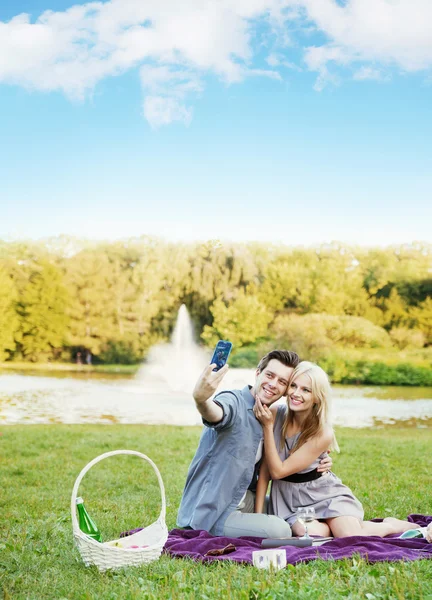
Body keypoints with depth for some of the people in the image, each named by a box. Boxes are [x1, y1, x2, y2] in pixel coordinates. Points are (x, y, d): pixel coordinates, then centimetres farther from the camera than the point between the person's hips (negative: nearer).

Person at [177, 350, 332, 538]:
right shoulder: (233, 402, -18)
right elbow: (215, 413, -44)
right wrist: (201, 399, -68)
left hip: (245, 500, 9)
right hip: (209, 514, -9)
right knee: (279, 530, -24)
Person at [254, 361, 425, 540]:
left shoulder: (323, 434, -19)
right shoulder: (274, 415, -14)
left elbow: (278, 471, -20)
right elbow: (264, 469, -9)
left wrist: (268, 426, -25)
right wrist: (258, 514, -14)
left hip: (324, 495, -2)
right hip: (288, 499, 2)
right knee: (312, 533, -29)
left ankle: (394, 525, 11)